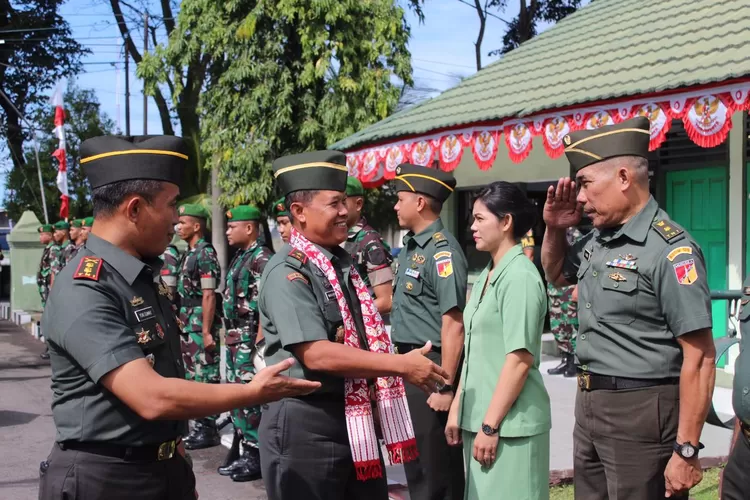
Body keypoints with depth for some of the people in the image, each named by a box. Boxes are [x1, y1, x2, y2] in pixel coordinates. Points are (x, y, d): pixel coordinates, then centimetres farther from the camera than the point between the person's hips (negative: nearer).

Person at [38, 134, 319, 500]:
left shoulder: (145, 276, 9)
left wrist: (176, 463, 15)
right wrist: (255, 393, -17)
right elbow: (153, 398, -27)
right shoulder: (83, 292, -21)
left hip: (164, 468, 8)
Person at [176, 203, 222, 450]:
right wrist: (182, 323, 16)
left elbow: (209, 296, -19)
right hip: (187, 324, 10)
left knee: (206, 376, -4)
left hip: (201, 325, -10)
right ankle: (200, 426, 23)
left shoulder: (205, 254, -14)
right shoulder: (188, 254, 15)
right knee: (193, 375, 14)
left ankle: (209, 430, 2)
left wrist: (206, 331, -21)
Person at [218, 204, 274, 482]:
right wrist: (229, 335, 18)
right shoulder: (239, 257, 15)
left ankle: (255, 455, 4)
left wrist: (258, 342, -21)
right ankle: (240, 450, 23)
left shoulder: (261, 259, -13)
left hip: (249, 337, -10)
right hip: (234, 337, 10)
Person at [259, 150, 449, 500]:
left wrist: (375, 403, 16)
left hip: (356, 418, 8)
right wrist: (402, 365, -23)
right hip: (305, 423, -8)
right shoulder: (287, 272, -16)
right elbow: (317, 354, -25)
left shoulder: (343, 262, 11)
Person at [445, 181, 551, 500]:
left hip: (508, 424, -8)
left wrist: (490, 425, -18)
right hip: (477, 419, 8)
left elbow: (520, 360, -18)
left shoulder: (519, 277, -14)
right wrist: (457, 409, 12)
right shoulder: (486, 276, 11)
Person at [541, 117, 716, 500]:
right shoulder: (596, 240, 6)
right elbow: (557, 276, 27)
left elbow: (700, 357, -20)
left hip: (642, 411, -8)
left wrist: (686, 450, -21)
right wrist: (554, 229, 7)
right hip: (590, 404, 8)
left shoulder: (669, 249, -19)